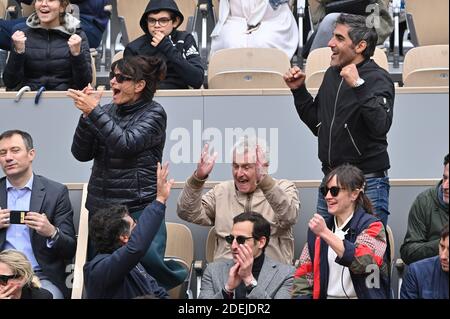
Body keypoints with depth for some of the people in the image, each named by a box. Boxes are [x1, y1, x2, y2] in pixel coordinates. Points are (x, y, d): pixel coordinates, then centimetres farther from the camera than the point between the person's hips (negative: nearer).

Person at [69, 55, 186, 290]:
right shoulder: (107, 111, 13)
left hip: (139, 206, -6)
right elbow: (81, 153, 6)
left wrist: (94, 111, -18)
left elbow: (127, 144, -18)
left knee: (148, 258, -27)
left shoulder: (153, 113, -1)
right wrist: (87, 114, -7)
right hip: (101, 207, 6)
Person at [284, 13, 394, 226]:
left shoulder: (377, 79, -10)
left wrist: (358, 86, -31)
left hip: (367, 183, -7)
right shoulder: (332, 74, 11)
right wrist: (299, 91, 11)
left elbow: (381, 126, -27)